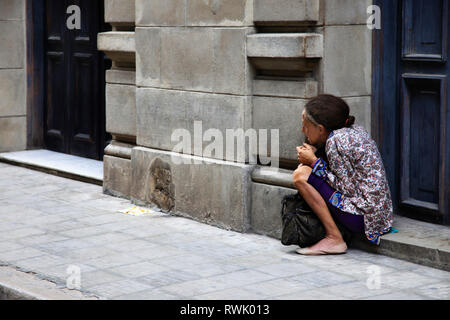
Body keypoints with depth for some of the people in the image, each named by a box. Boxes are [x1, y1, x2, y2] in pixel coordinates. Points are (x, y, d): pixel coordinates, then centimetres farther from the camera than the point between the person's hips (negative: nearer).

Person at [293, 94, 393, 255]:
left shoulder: (335, 141, -17)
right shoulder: (354, 130, 10)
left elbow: (347, 188, -17)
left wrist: (314, 162, -10)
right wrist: (313, 156, 8)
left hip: (362, 217, -10)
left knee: (300, 175, -15)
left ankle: (334, 239, -10)